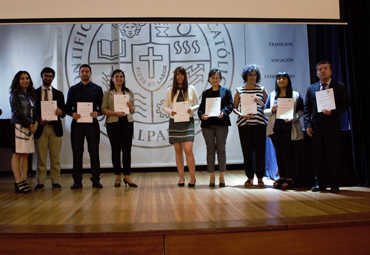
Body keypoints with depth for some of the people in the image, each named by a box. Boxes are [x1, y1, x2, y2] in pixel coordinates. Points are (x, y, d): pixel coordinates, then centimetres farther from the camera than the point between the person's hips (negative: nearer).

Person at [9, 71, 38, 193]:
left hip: (29, 127, 6)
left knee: (25, 155, 5)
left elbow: (34, 111, 15)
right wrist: (29, 124, -9)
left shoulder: (30, 94, 16)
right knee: (17, 154, -4)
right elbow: (17, 111, -10)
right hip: (18, 126, -6)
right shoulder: (15, 93, -2)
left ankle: (24, 181, 8)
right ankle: (18, 183, -3)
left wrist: (35, 122, -3)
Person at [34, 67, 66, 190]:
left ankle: (55, 181, 7)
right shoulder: (35, 93, 9)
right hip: (40, 128, -1)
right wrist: (38, 120, -12)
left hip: (55, 128, 1)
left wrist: (60, 112, -13)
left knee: (55, 157, 2)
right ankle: (40, 182, 8)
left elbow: (64, 112, 10)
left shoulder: (59, 94, 14)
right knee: (41, 157, 1)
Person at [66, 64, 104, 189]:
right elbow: (67, 107, 10)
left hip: (92, 123, -1)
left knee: (94, 152, 1)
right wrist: (72, 114, -11)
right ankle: (77, 181, 10)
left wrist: (97, 113, -14)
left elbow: (102, 107, 7)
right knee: (77, 153, 3)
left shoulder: (97, 89, 10)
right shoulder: (73, 89, 12)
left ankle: (96, 180, 8)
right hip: (77, 123, 1)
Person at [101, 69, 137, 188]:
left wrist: (131, 107, -7)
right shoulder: (108, 93, 7)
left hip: (127, 122, 2)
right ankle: (117, 176, 11)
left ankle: (127, 176, 4)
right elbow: (103, 109, -2)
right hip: (113, 123, -1)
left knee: (127, 149, -2)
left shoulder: (129, 92, 14)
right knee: (116, 149, 2)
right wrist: (115, 113, -17)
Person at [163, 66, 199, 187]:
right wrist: (170, 111, -12)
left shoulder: (191, 89, 5)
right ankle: (181, 177, 15)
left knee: (188, 150, -12)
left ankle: (192, 177, -2)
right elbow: (165, 106, 10)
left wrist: (192, 109, -13)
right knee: (178, 150, 6)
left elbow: (197, 104, 9)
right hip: (174, 122, 2)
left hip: (187, 122, -2)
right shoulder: (170, 90, 8)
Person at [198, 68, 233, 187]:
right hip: (207, 124, 2)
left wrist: (223, 112, -20)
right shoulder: (205, 93, 15)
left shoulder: (226, 91, 9)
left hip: (221, 124, -2)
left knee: (221, 149, 1)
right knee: (210, 150, 4)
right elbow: (201, 108, 9)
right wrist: (201, 115, -12)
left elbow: (230, 105, 0)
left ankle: (222, 177, 7)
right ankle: (211, 177, 8)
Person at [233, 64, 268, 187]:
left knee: (260, 150, -2)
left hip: (259, 123, 0)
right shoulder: (239, 91, 11)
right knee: (247, 150, 0)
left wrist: (260, 102, -10)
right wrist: (241, 115, -8)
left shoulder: (261, 90, 11)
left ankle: (260, 177, 10)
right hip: (244, 123, 0)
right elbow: (234, 108, 9)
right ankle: (249, 177, 11)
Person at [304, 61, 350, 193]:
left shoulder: (340, 87, 7)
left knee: (333, 156, -1)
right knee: (318, 157, 4)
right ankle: (320, 183, 12)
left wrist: (333, 112, -16)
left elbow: (346, 104, 0)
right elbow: (307, 108, 11)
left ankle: (334, 184, 7)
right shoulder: (311, 88, 14)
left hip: (333, 127, -2)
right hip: (316, 127, 2)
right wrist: (308, 124, 0)